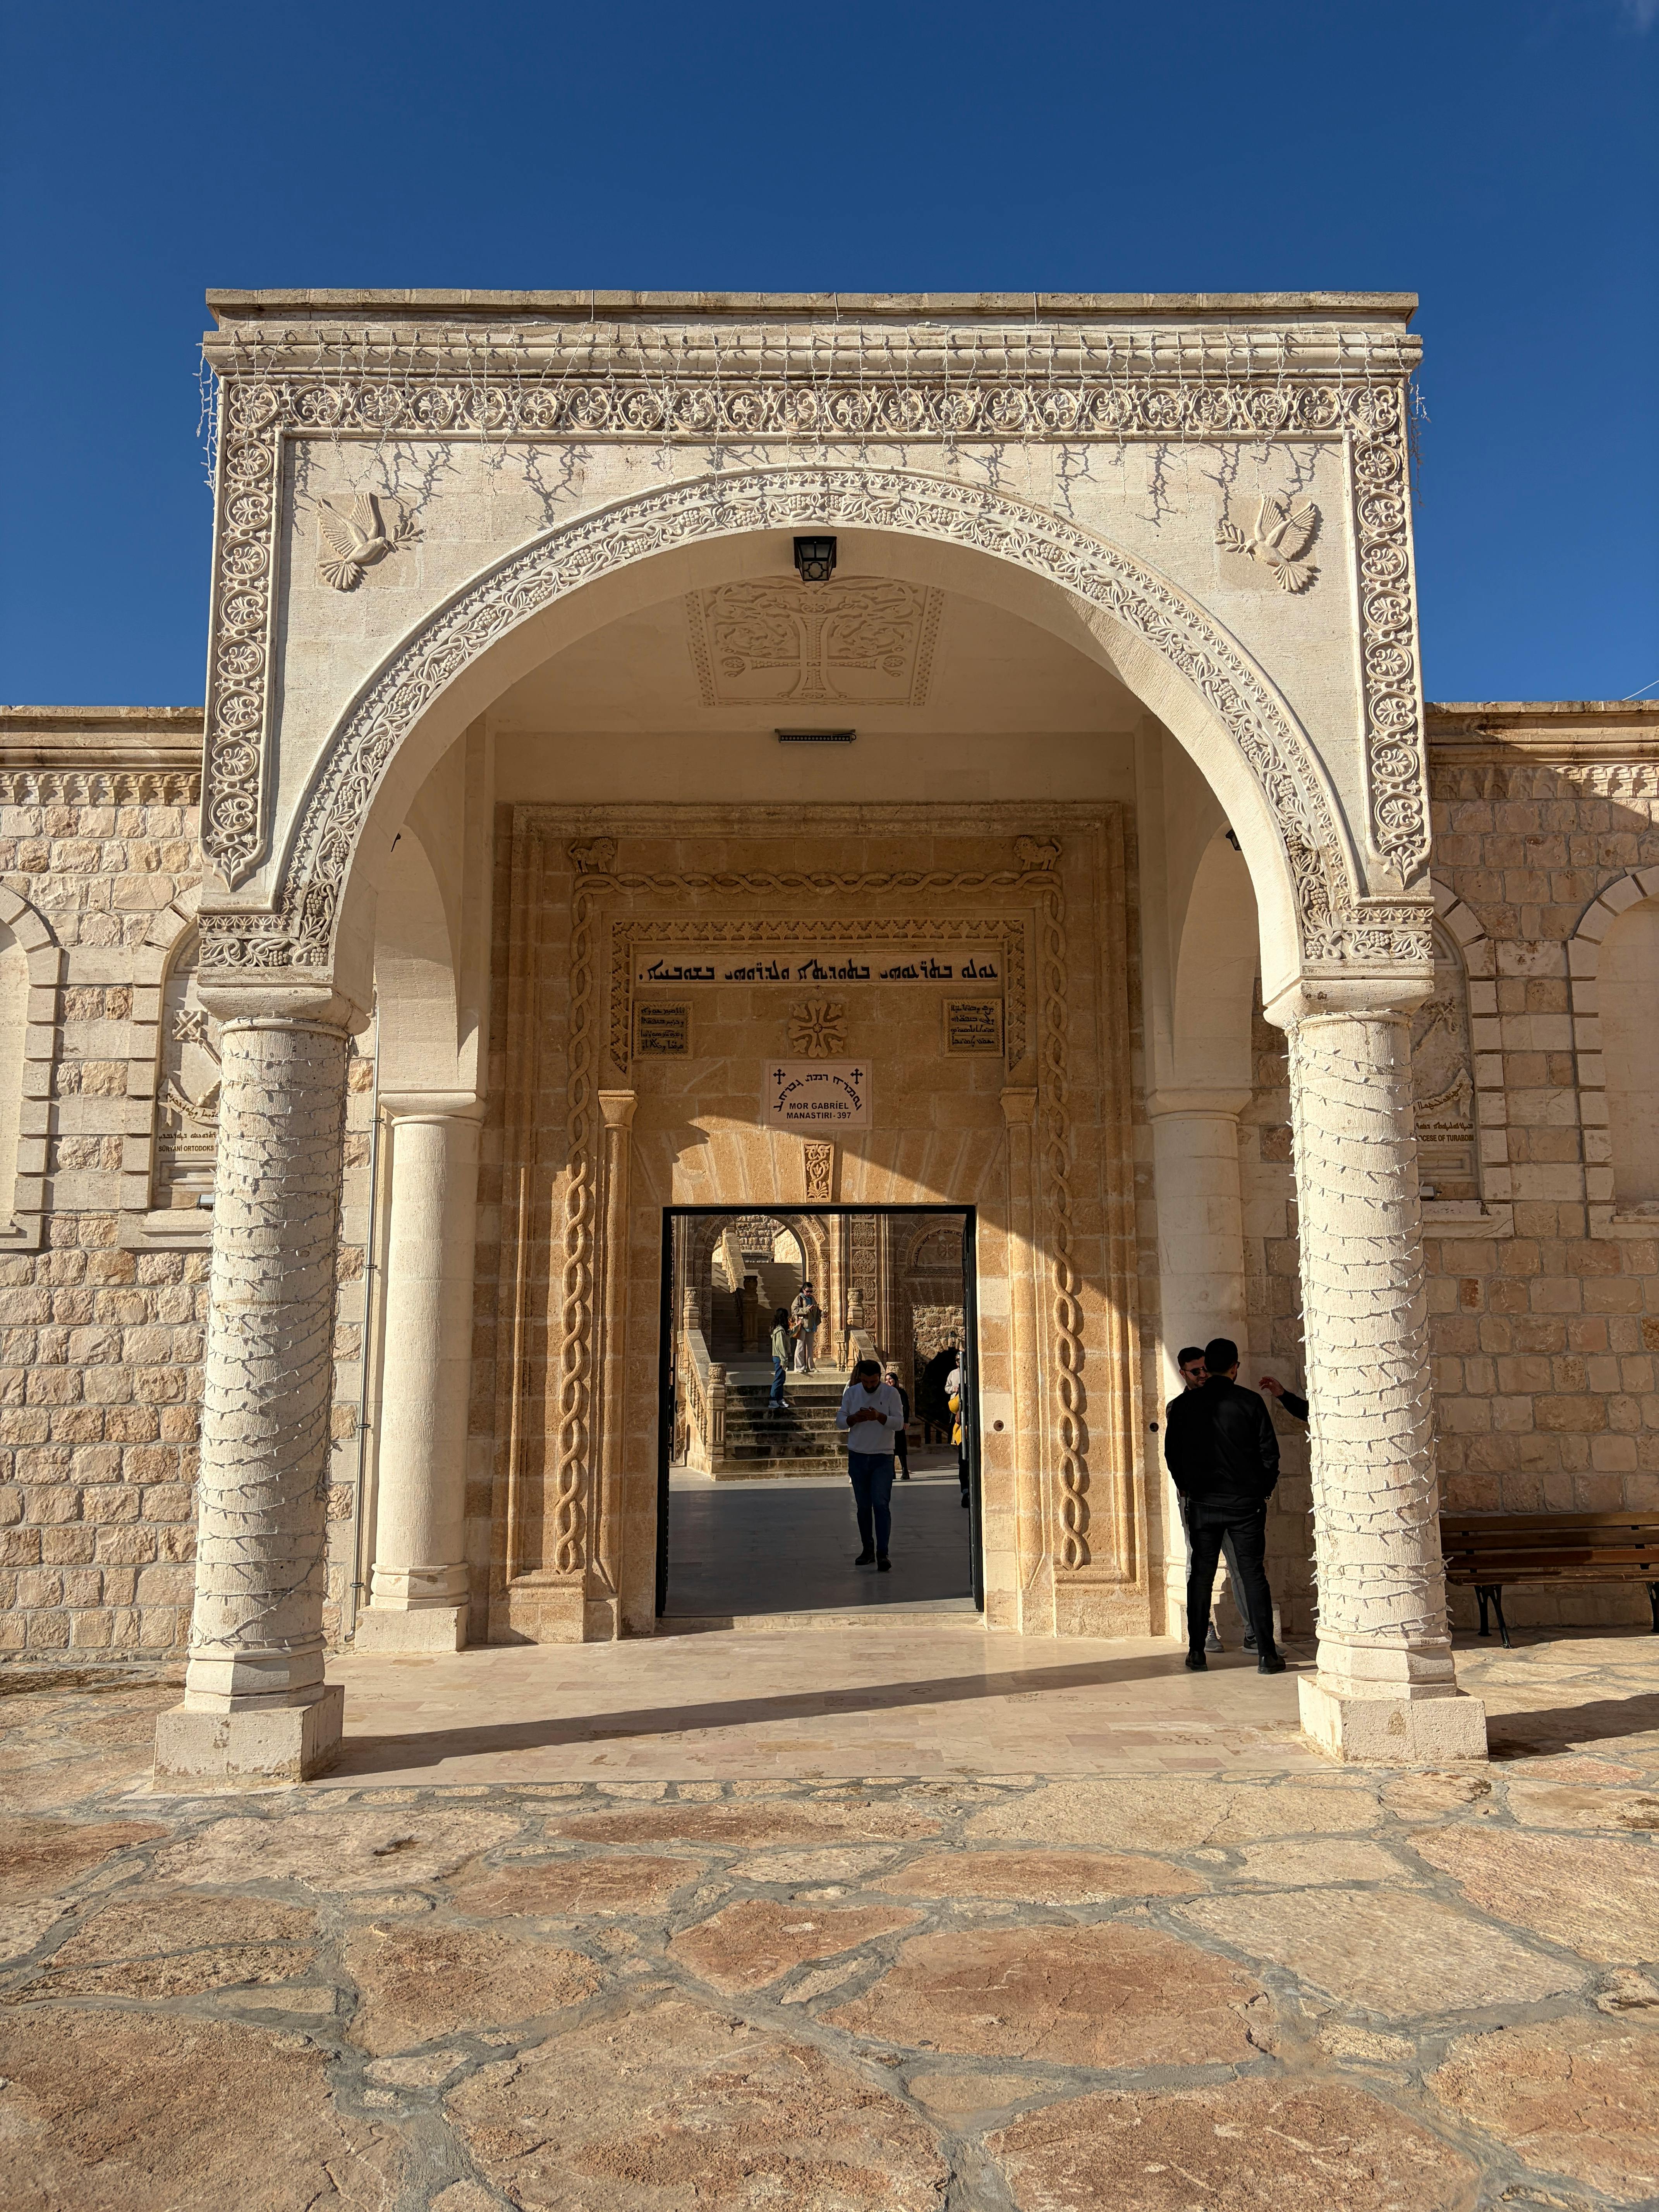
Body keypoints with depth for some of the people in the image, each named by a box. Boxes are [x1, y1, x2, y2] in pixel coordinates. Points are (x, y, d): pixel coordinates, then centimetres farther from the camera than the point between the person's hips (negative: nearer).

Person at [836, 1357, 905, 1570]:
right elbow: (840, 1422, 5)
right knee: (863, 1506, 9)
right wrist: (854, 1418, -17)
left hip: (883, 1458, -3)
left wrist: (879, 1417, -27)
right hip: (857, 1457, 3)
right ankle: (867, 1550, 19)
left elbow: (899, 1423, -9)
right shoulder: (851, 1393, 4)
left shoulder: (891, 1393, -4)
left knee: (881, 1504, -12)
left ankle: (882, 1553, -14)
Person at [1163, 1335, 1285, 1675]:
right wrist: (1264, 1490, 11)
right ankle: (1266, 1654, 1)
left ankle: (1197, 1652, 11)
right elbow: (1270, 1452, -3)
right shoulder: (1250, 1402, -5)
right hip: (1246, 1503, -1)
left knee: (1200, 1575, 9)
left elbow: (1172, 1452, 5)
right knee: (1252, 1574, 3)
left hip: (1203, 1503, 1)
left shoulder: (1184, 1404, -1)